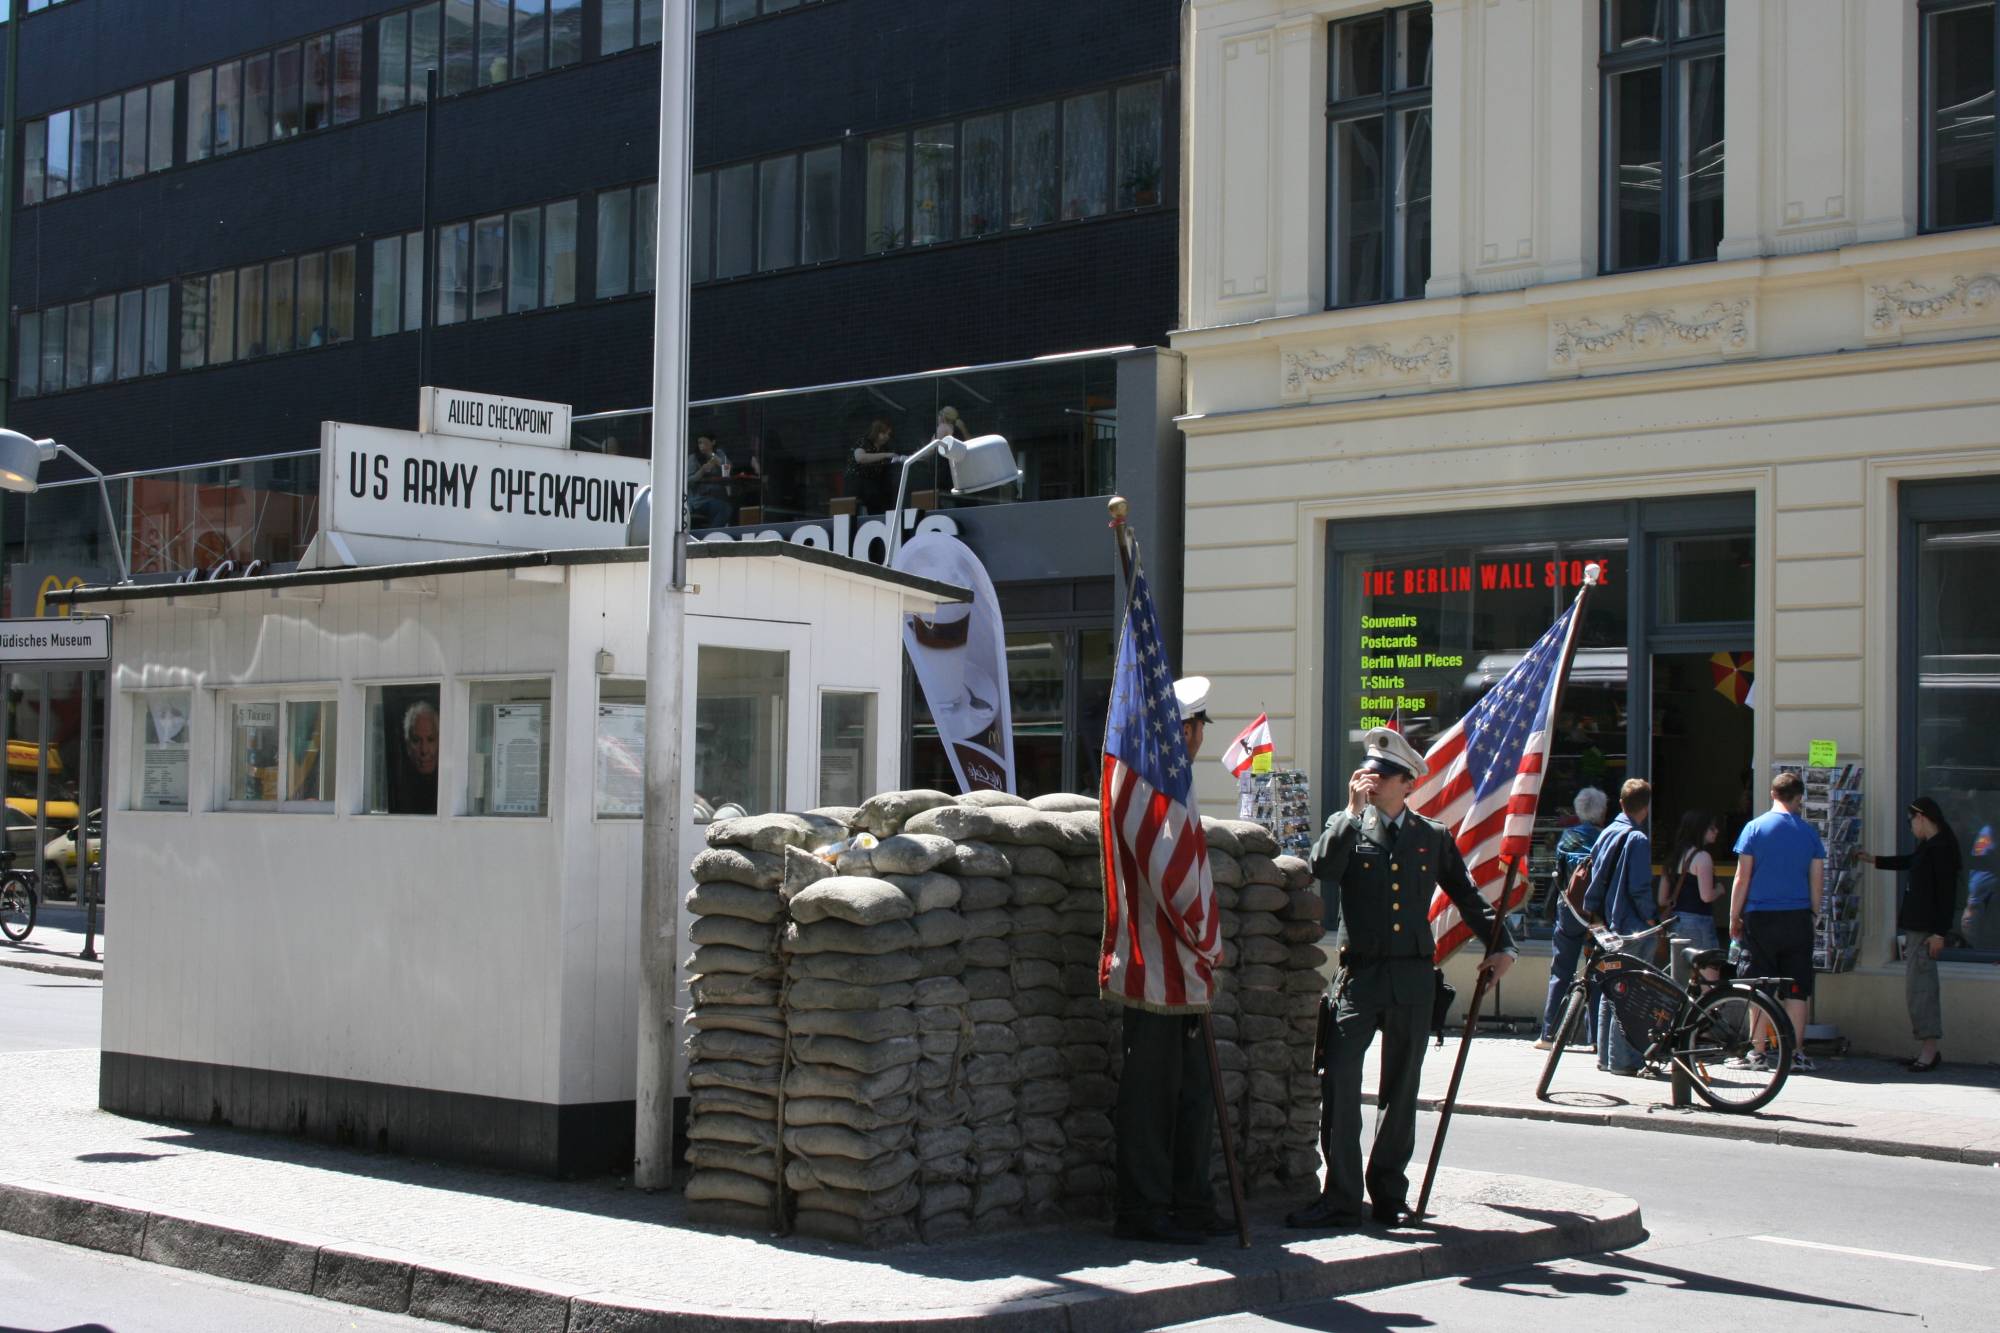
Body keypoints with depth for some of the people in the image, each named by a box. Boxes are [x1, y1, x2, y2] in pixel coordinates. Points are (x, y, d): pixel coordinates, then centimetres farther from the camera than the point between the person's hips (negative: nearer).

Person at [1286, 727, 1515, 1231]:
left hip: (1412, 979, 2)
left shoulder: (1433, 838, 9)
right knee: (1339, 1084, -11)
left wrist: (1500, 944, 12)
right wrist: (1353, 811, -15)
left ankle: (1388, 1194, 18)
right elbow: (1323, 867, -15)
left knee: (1400, 1091, 8)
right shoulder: (1347, 827, 5)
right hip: (1359, 975, -2)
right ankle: (1340, 1198, -4)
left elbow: (1467, 897, 18)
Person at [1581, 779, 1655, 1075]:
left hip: (1608, 925, 8)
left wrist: (1594, 912, 19)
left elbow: (1595, 878, 14)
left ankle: (1605, 1055, 18)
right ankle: (1622, 1058, -7)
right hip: (1631, 928, -8)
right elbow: (1639, 887, -18)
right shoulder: (1638, 840, -14)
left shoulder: (1608, 834, 10)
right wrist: (1650, 917, -6)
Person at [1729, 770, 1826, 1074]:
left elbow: (1742, 878, -3)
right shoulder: (1809, 832, 2)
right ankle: (1794, 1053, 3)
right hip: (1797, 917, 1)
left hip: (1760, 917, -1)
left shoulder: (1755, 828, -3)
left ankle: (1758, 1051, 8)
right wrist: (1814, 913, 19)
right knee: (1797, 988, 5)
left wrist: (1734, 918, 5)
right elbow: (1818, 879, 5)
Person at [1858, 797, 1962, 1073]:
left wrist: (1940, 933, -21)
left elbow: (1947, 894, -19)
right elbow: (1909, 862, 39)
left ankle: (1929, 1052, -10)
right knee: (1918, 988, 10)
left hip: (1926, 929, -10)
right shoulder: (1929, 847, 16)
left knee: (1919, 988, -11)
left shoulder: (1941, 848, -14)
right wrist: (1874, 860, 51)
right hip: (1916, 926, 10)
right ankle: (1927, 1051, 14)